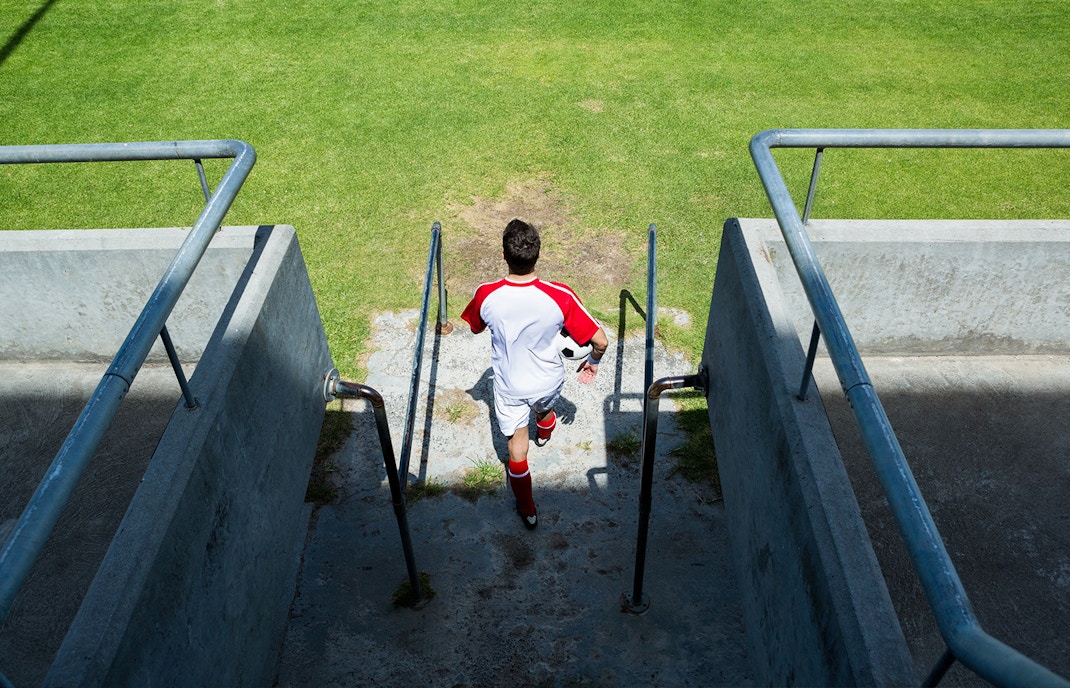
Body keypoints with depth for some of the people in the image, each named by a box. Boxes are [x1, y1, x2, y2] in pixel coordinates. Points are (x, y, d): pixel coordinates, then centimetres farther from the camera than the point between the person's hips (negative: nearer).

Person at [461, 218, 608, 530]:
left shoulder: (486, 295, -26)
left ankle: (527, 511, 35)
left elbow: (475, 327, -3)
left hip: (509, 387, -1)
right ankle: (544, 433, 72)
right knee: (545, 408, 37)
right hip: (548, 381, 1)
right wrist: (593, 361, -1)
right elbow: (600, 340, -23)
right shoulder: (560, 296, -31)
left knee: (517, 451, 18)